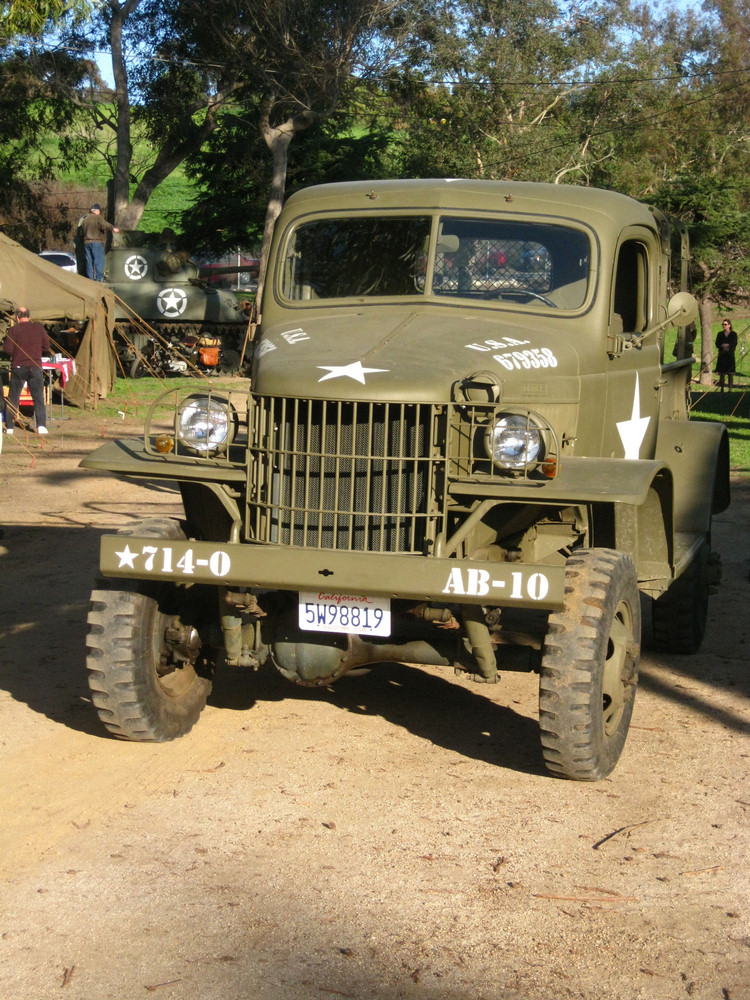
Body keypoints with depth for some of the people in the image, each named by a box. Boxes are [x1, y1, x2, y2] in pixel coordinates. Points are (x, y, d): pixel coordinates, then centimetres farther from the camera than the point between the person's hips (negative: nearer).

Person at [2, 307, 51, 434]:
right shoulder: (39, 328, 3)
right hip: (35, 366, 1)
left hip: (18, 367, -1)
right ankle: (41, 426, -4)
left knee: (13, 398, 9)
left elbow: (7, 349, -7)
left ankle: (9, 427, 9)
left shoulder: (13, 330, -3)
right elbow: (47, 347, 5)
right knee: (38, 398, 6)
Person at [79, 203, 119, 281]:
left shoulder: (84, 220, 18)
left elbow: (82, 233, 25)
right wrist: (113, 228, -31)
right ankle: (99, 278, -14)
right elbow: (104, 224, -23)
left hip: (86, 242, 7)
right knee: (99, 261, -7)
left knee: (89, 261, 8)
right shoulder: (97, 218, -4)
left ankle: (90, 279, 7)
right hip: (96, 242, -6)